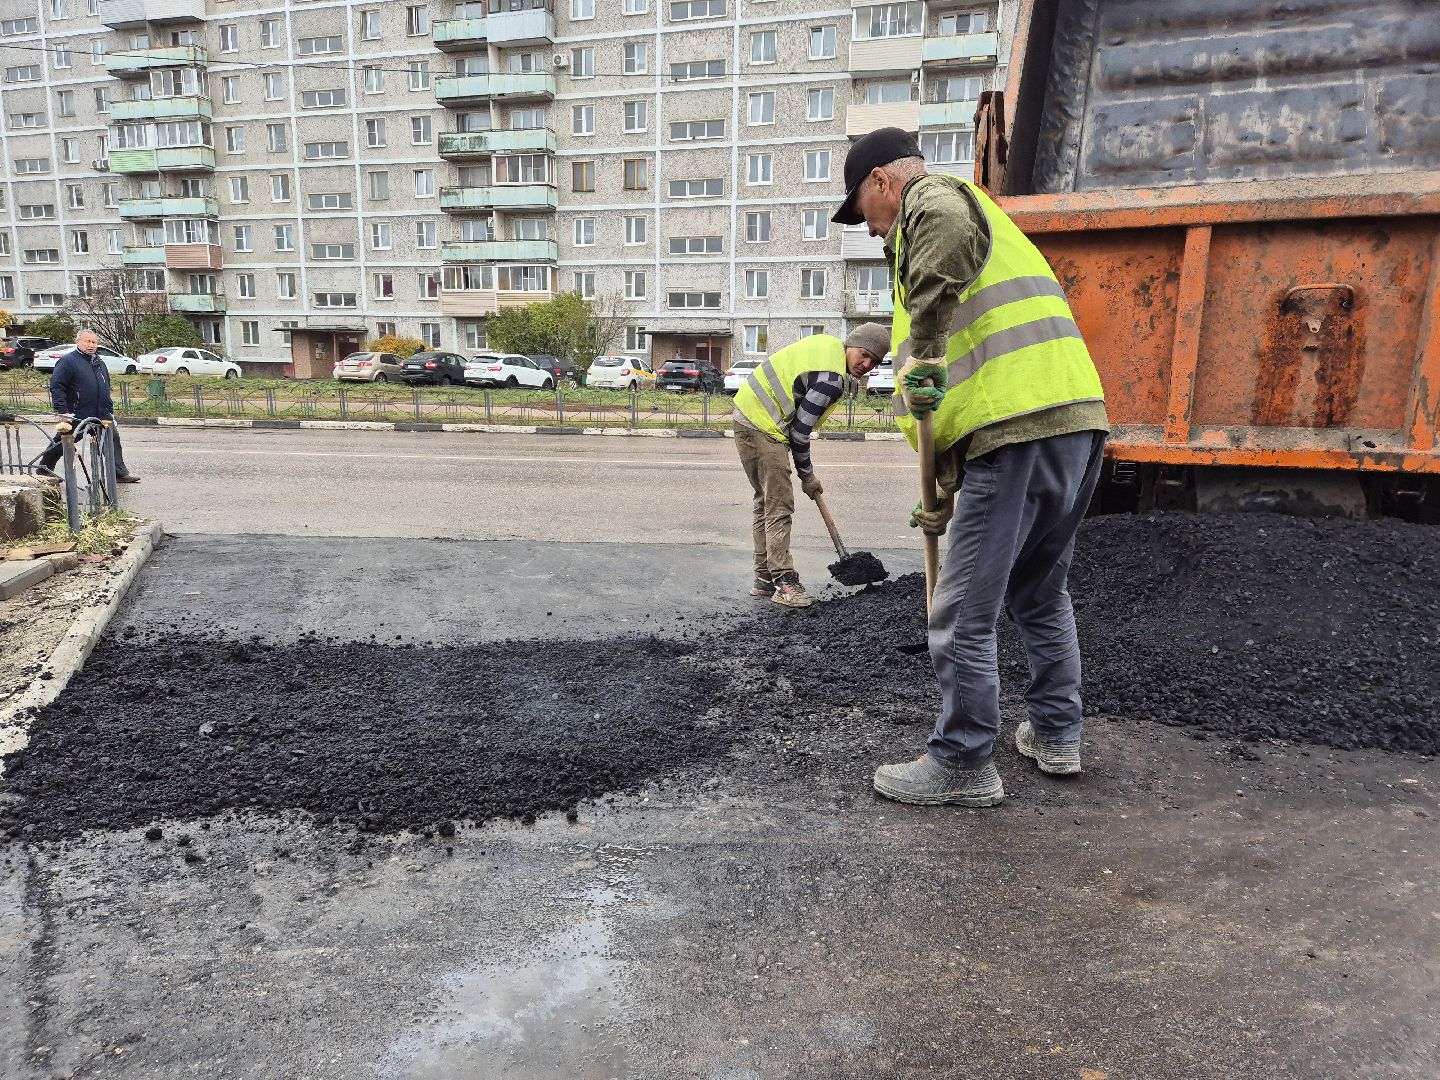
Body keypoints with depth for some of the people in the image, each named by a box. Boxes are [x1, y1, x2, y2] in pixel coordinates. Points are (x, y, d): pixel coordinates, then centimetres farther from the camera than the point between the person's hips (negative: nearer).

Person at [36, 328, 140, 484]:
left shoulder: (99, 363, 16)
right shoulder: (68, 361, -8)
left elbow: (106, 388, 24)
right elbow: (56, 387, -13)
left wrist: (110, 410, 19)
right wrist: (63, 411, -19)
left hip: (102, 414, 6)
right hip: (77, 415, -6)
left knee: (113, 439, -1)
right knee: (62, 442, 5)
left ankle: (120, 472, 4)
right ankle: (44, 468, 23)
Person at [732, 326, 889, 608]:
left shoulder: (828, 343, 9)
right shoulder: (830, 379, -21)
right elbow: (800, 430, -19)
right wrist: (807, 476, -6)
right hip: (763, 427, -11)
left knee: (766, 502, 15)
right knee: (780, 506, -11)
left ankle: (764, 578, 21)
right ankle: (784, 582, -11)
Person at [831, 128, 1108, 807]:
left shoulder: (932, 196, 6)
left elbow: (953, 235, -25)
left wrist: (920, 351, -20)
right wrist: (946, 495, 32)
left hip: (1018, 427, -10)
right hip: (1080, 419, 10)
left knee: (964, 611, -2)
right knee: (1042, 592, 23)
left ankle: (964, 765, 8)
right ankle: (1056, 736, 34)